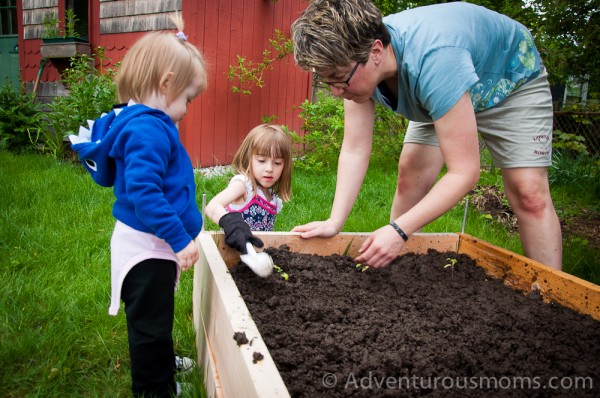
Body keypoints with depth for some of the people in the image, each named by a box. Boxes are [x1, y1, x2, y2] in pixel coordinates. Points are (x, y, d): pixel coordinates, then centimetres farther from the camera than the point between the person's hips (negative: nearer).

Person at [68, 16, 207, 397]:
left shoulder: (142, 122, 7)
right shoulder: (148, 130, -24)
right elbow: (143, 191, -32)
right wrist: (180, 239, -27)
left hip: (154, 244, 11)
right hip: (146, 248, -11)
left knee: (156, 317, 29)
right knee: (151, 321, 7)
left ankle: (161, 362, 51)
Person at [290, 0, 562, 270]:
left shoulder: (433, 59, -44)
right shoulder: (354, 64, -24)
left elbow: (464, 172, -41)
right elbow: (354, 151, -21)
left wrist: (399, 230, -45)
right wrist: (334, 223, -29)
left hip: (513, 79, -5)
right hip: (443, 94, 6)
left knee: (527, 193, -17)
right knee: (410, 179, -4)